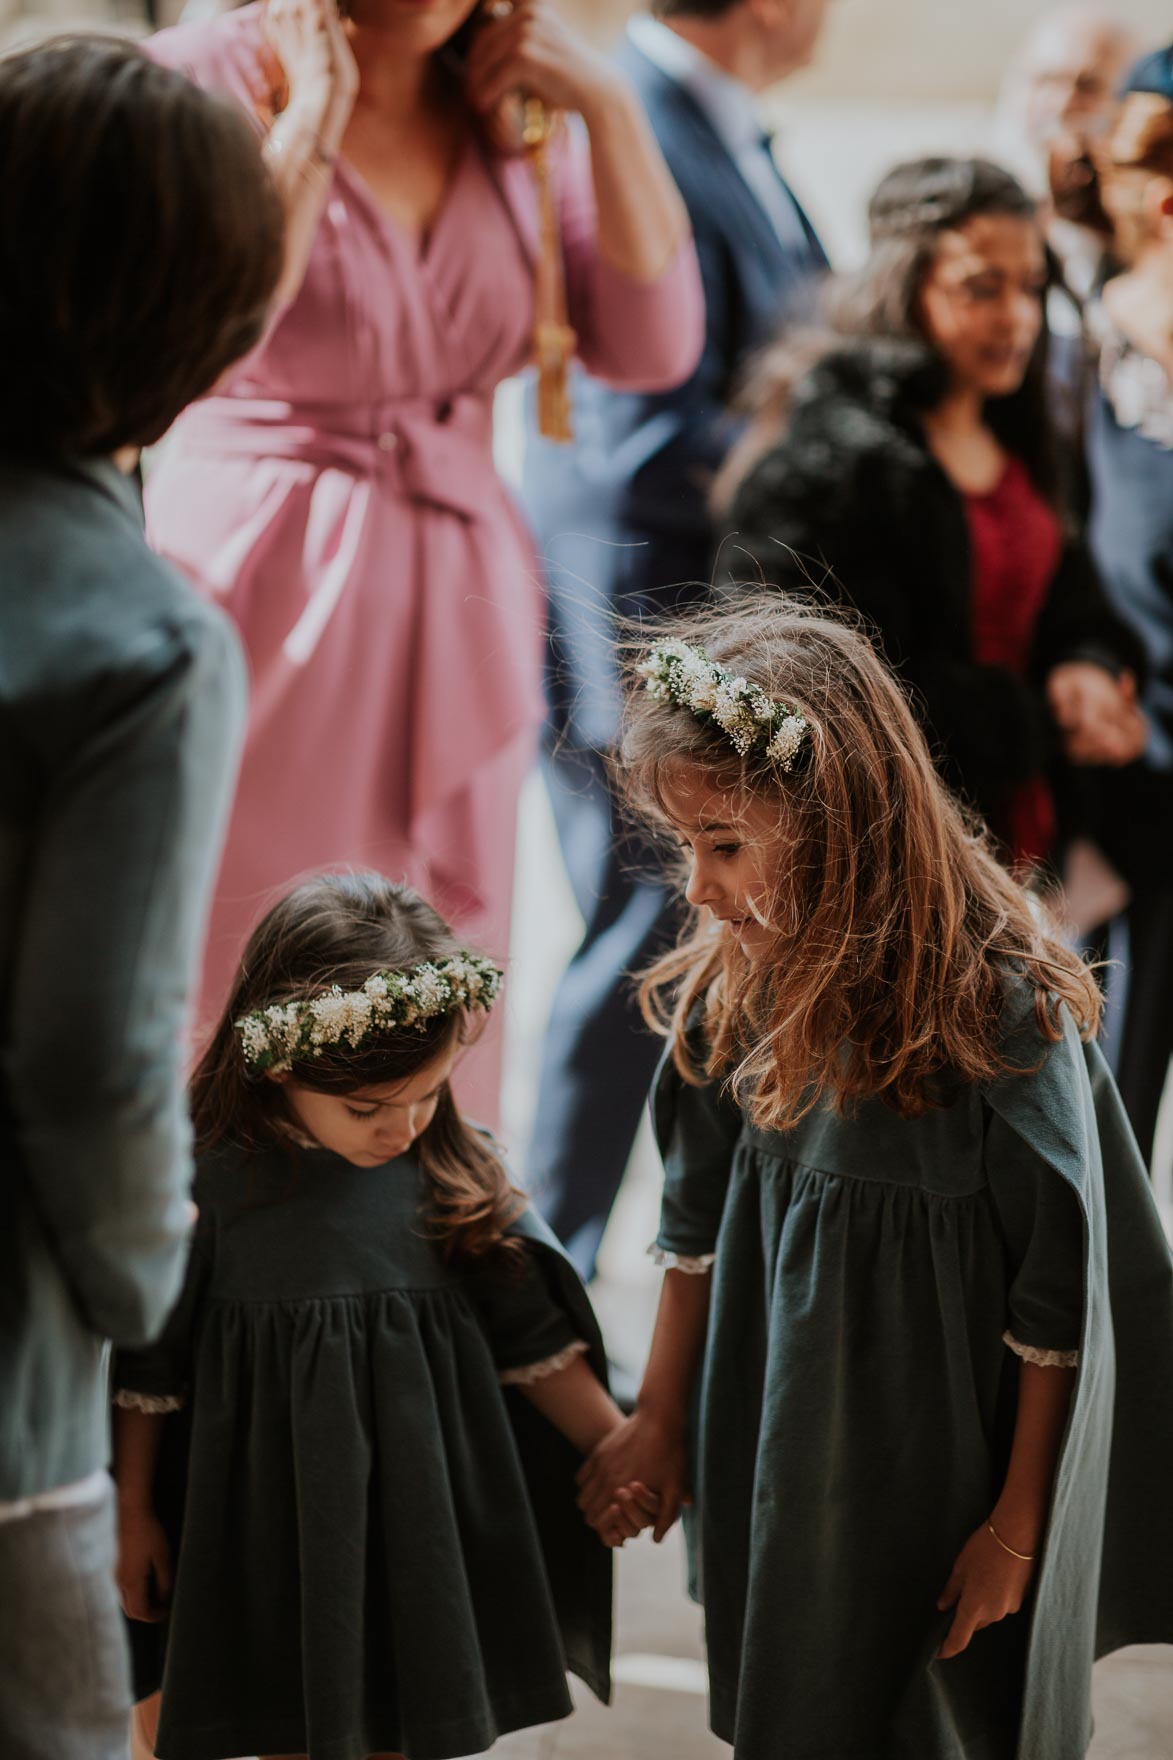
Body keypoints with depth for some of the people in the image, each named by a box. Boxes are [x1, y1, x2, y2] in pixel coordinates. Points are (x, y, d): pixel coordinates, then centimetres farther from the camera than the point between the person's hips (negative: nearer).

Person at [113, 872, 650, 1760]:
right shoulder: (203, 1175, -13)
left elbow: (531, 1333, 5)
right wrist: (133, 1514, 2)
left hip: (420, 1513, 3)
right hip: (272, 1521, -2)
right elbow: (145, 1362, -4)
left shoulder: (454, 1171, -5)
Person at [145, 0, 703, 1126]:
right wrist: (311, 119, -18)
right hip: (265, 600, -5)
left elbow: (652, 348, 0)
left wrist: (605, 107, -6)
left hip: (461, 609, 5)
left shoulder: (512, 108, 8)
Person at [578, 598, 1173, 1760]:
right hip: (781, 1441, 5)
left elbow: (1059, 1283, -15)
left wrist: (1017, 1525, -9)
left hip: (947, 1452, -5)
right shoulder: (734, 979, -8)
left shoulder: (993, 1000, -24)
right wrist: (658, 1421, 15)